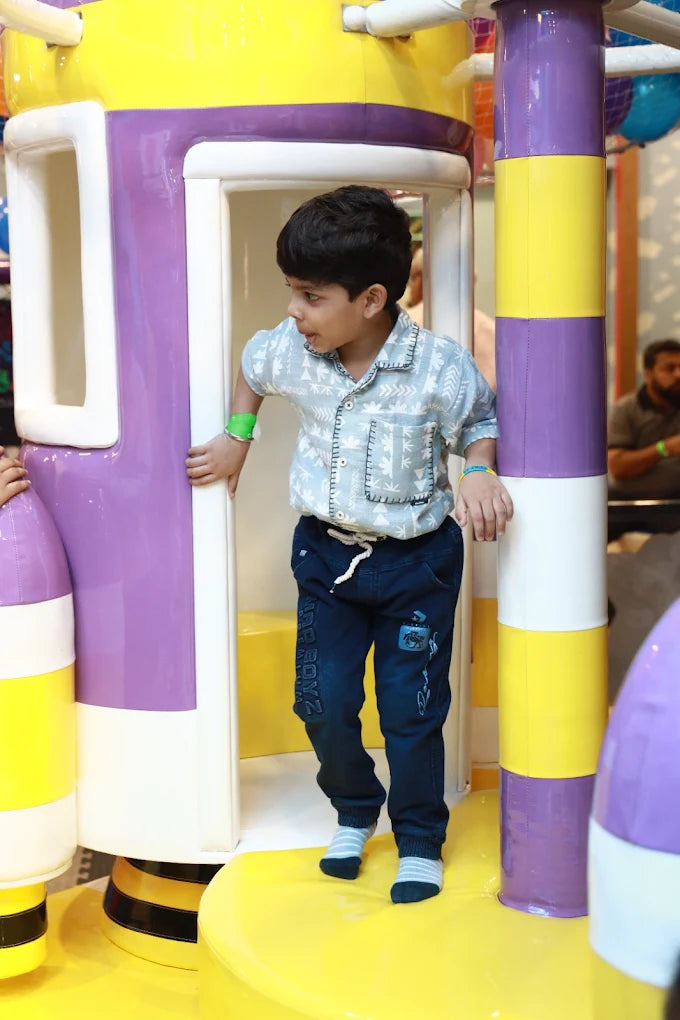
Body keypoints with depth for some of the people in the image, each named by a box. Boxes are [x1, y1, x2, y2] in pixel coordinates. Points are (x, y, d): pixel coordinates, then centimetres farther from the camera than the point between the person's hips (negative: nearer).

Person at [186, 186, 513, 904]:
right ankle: (353, 812, 36)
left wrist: (479, 473, -22)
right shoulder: (291, 351, -10)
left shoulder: (439, 369, -21)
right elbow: (251, 367, 15)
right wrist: (237, 439, 11)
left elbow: (480, 424, -2)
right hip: (326, 554, 4)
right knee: (322, 702, 7)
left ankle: (419, 839, 26)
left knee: (412, 711, 4)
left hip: (416, 562, -3)